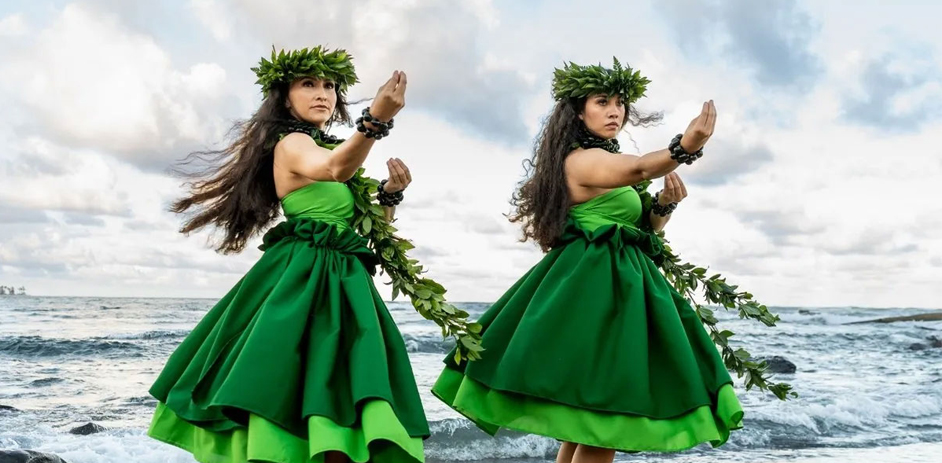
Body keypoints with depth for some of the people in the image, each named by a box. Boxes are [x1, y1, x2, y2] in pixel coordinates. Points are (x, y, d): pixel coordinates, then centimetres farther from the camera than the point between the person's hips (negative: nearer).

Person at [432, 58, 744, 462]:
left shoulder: (604, 164, 19)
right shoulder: (583, 159, -11)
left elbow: (644, 228, 18)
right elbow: (639, 169, -32)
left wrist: (664, 204, -2)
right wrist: (685, 146, -49)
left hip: (618, 281, 10)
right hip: (598, 285, -10)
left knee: (588, 417, 13)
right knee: (605, 414, -12)